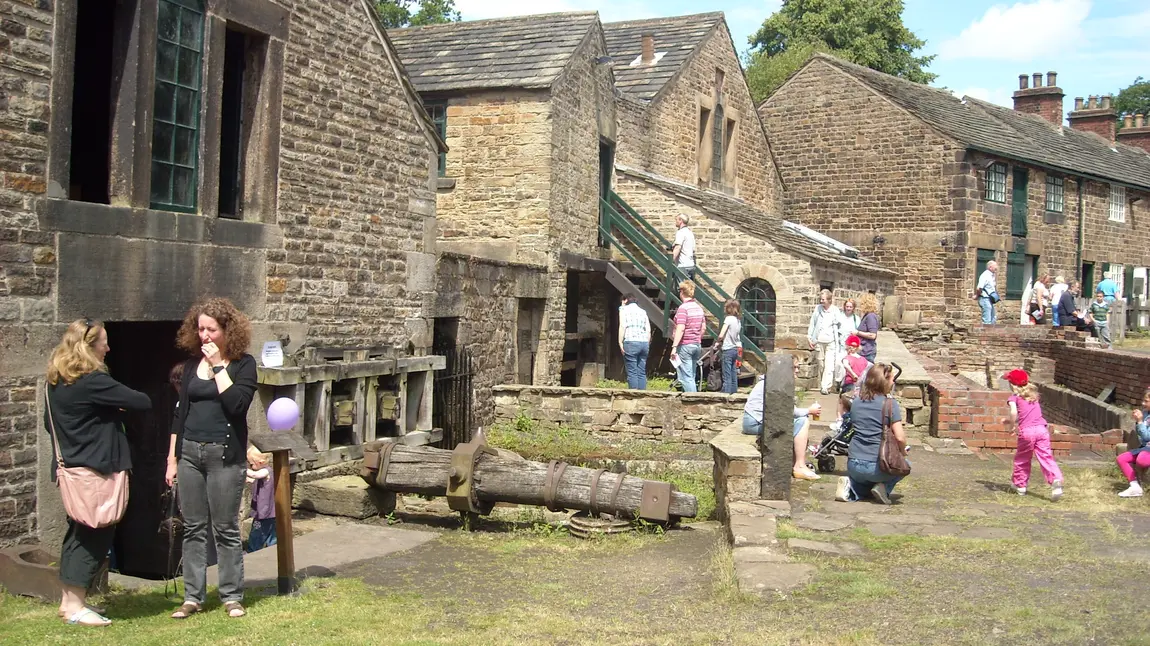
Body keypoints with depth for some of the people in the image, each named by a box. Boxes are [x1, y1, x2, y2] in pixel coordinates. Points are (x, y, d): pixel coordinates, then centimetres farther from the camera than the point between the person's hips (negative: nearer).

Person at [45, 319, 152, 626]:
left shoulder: (56, 381, 8)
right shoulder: (93, 381, -20)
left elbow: (49, 422, 19)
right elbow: (141, 402, -19)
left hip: (71, 467, 9)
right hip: (97, 469, -9)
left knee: (79, 532, 17)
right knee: (95, 535, 0)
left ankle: (68, 601, 24)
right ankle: (75, 606, 4)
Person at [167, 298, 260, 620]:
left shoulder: (243, 363, -3)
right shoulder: (192, 364, 10)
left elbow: (237, 404, -19)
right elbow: (180, 412, 12)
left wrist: (218, 366, -16)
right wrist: (172, 458, 9)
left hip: (225, 455, -4)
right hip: (189, 452, 4)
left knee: (226, 529, 2)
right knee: (193, 528, 8)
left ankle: (232, 596, 12)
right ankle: (193, 596, 15)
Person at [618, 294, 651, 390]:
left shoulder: (624, 309, 6)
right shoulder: (643, 311, 21)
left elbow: (622, 326, -7)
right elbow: (648, 330, 14)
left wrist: (620, 342, -7)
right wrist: (647, 344, 17)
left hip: (631, 342, -5)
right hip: (644, 342, 5)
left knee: (632, 372, -6)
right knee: (642, 373, 7)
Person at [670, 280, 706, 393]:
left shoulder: (683, 308, -15)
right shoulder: (699, 307, 9)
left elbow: (680, 329, -22)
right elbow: (703, 327, 14)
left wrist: (674, 347, -22)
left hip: (685, 345, -8)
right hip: (697, 345, 8)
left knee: (686, 377, -6)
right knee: (691, 377, 15)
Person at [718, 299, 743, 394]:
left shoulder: (728, 319, -13)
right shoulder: (738, 321, 10)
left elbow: (721, 336, -16)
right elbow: (737, 337, 11)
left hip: (728, 350, -8)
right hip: (735, 349, 8)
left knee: (727, 377, -6)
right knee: (734, 376, 11)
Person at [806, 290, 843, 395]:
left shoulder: (835, 310, 1)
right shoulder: (818, 308, 5)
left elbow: (840, 325, 10)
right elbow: (812, 323, 9)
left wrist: (841, 339, 6)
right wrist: (809, 337, 5)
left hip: (831, 342, -2)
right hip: (819, 341, 2)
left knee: (829, 366, -10)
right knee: (821, 365, 8)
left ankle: (825, 387, -13)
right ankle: (821, 386, 17)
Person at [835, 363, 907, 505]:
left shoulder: (857, 402, 10)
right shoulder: (890, 403, -8)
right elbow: (900, 437, -13)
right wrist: (902, 452, 8)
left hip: (853, 464, 5)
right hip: (875, 465, -5)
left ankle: (851, 486, 3)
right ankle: (884, 487, 1)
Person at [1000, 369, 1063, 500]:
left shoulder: (1015, 397, 4)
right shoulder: (1033, 396, 23)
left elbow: (1014, 412, -17)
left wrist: (1013, 425, -3)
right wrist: (1010, 421, 38)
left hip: (1026, 431, -4)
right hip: (1041, 429, 4)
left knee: (1022, 458, 13)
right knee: (1046, 457, -3)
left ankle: (1020, 484, 25)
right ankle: (1056, 479, -26)